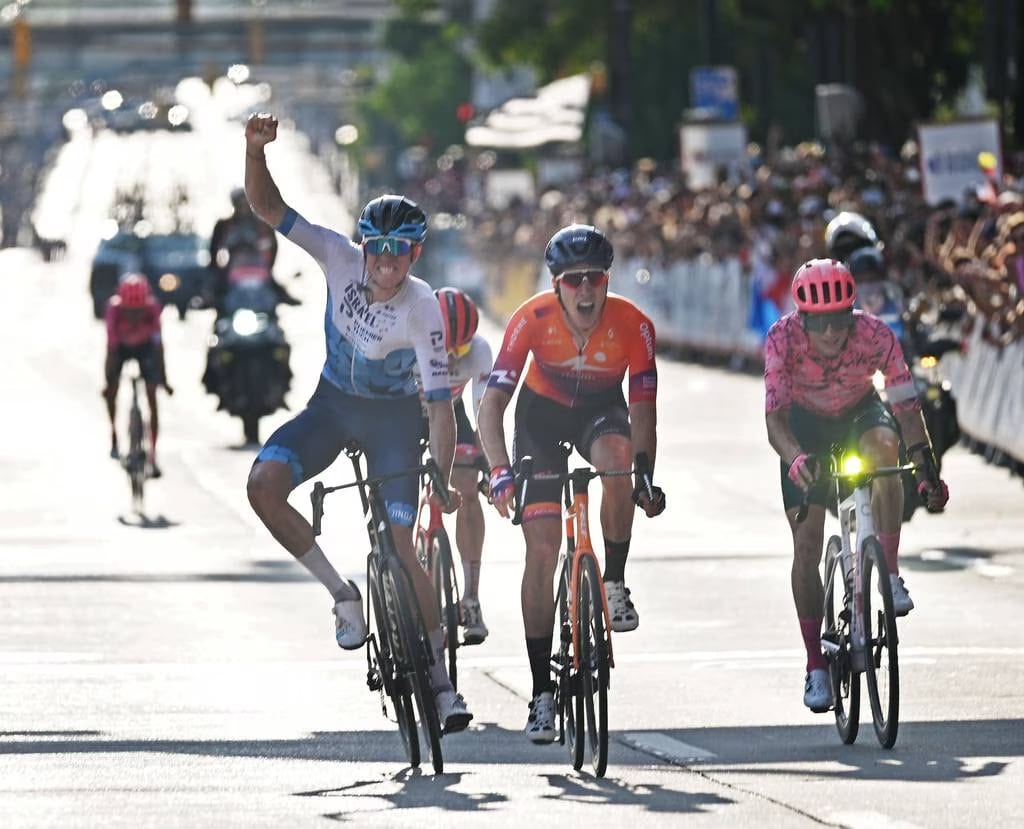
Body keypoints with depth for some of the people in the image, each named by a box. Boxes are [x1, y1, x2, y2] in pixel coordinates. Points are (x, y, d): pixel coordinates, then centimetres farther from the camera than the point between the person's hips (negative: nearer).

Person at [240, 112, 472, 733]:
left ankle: (440, 675, 0)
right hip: (333, 402, 4)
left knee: (401, 542, -13)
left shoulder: (423, 310, -27)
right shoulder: (342, 259, -19)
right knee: (264, 484, -22)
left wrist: (445, 479, -33)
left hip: (392, 414, -3)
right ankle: (342, 594, -4)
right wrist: (256, 151, -36)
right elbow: (268, 208, -18)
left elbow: (441, 402, -26)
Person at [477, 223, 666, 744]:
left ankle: (615, 584, -14)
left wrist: (645, 477, -31)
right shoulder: (532, 320, -29)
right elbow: (492, 403, -30)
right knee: (542, 549, -9)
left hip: (600, 408, 0)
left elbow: (642, 408, -21)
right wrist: (500, 471, -43)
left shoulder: (632, 325, -26)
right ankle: (542, 692, -3)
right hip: (542, 409, 0)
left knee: (616, 462, -37)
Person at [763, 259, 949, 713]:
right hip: (805, 423, 0)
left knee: (883, 442, -37)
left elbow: (907, 407, -28)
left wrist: (926, 469, -40)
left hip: (859, 412, 0)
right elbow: (774, 416, -37)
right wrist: (796, 458, -57)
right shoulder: (783, 338, -32)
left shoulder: (875, 335, -31)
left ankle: (889, 573, -28)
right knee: (807, 543, -8)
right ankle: (816, 666, 3)